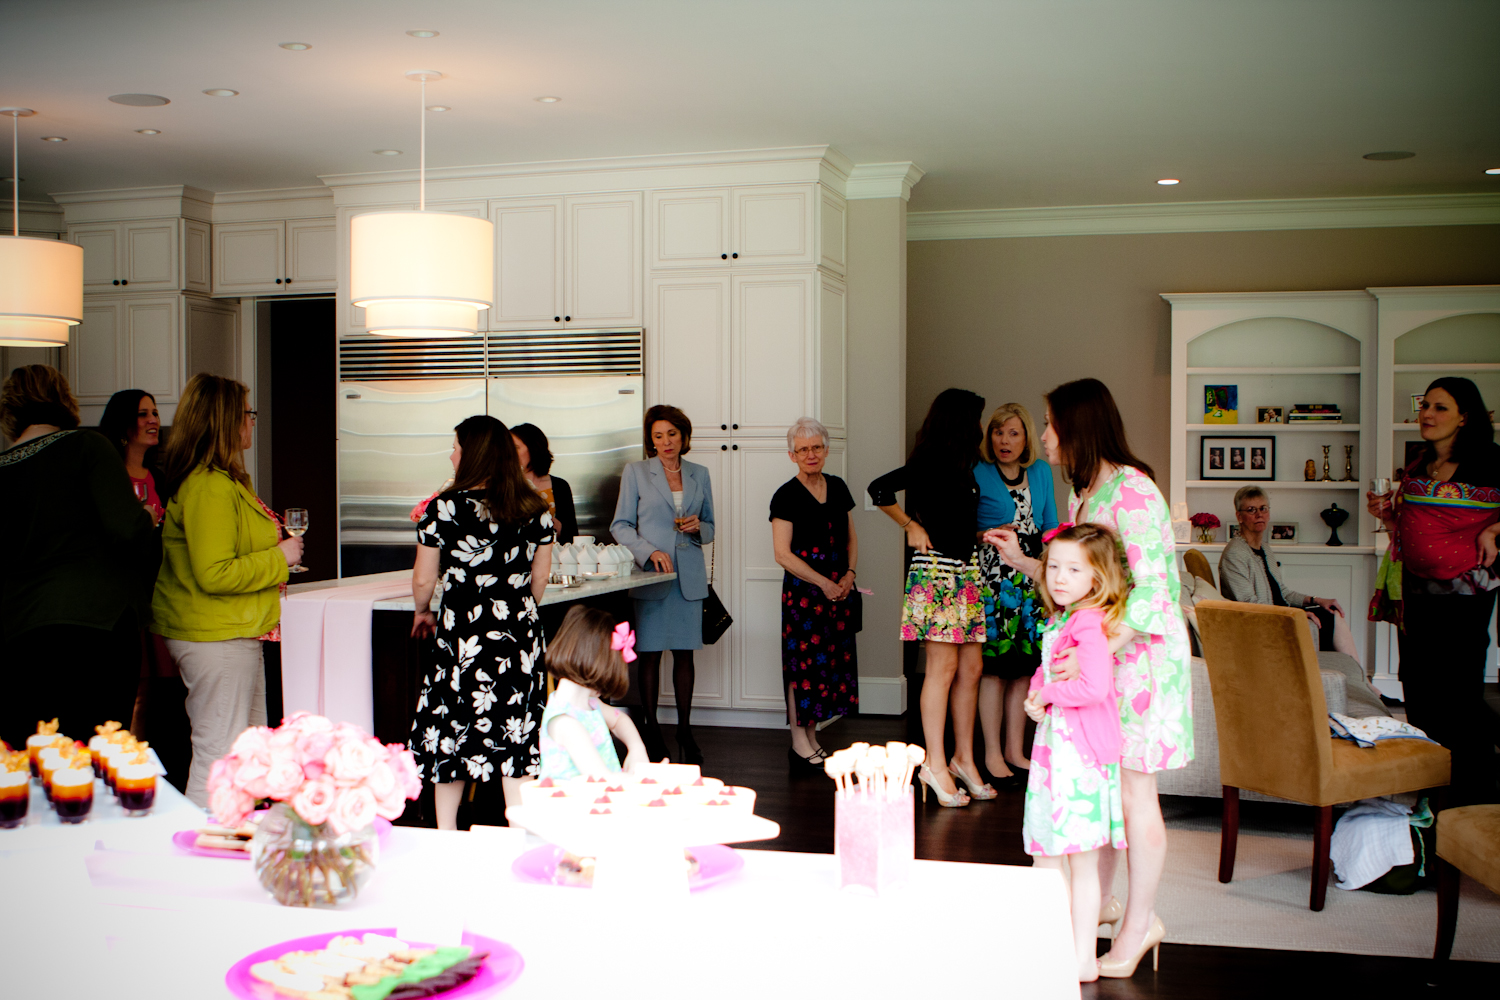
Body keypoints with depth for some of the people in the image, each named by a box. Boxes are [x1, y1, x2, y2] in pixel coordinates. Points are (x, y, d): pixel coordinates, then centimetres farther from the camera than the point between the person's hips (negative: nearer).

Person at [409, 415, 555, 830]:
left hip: (464, 635, -3)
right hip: (520, 637, 3)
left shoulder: (445, 507, -9)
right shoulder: (534, 509, 3)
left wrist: (422, 612, 18)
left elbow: (423, 581, -3)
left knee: (450, 735, 10)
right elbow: (539, 579, 10)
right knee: (517, 736, 5)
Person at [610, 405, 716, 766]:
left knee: (684, 653, 3)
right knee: (649, 652, -1)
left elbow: (710, 527, 19)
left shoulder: (699, 475, 12)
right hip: (651, 575, -2)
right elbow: (620, 526, 2)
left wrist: (698, 526, -5)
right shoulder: (636, 472, 4)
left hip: (690, 576, 2)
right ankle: (651, 730, 9)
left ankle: (685, 730, 10)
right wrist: (649, 551, -12)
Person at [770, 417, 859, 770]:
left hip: (838, 588, 6)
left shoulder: (837, 487, 11)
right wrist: (823, 582, -13)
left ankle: (812, 738, 17)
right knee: (803, 662, -3)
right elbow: (783, 554, -11)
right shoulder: (787, 495, -7)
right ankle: (799, 744, 5)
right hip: (802, 588, -6)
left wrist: (849, 574, 1)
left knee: (830, 659, 7)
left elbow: (851, 537, 18)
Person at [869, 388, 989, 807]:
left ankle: (963, 758, 15)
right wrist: (911, 526, -10)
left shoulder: (963, 468, 15)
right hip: (935, 570, -8)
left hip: (967, 570, 8)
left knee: (971, 669, 7)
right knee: (944, 667, -7)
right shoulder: (927, 465, -10)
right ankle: (935, 764, -2)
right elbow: (879, 489, -20)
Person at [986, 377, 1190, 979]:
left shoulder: (1132, 491, -18)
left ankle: (1140, 921, 14)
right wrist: (1022, 561, 11)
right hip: (1096, 651, 8)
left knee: (1131, 790, 0)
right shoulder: (1081, 494, 11)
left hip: (1138, 652, -8)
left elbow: (1151, 591, -24)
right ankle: (1100, 901, 27)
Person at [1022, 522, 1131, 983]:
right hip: (1053, 742, 10)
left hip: (1082, 751, -10)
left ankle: (1084, 960, 10)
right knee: (1045, 851, 17)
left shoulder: (1089, 623, -18)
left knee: (1082, 858, 0)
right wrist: (1035, 695, 1)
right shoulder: (1058, 620, 11)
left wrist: (1048, 694, -14)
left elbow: (1093, 686, -29)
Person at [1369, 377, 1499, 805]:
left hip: (1464, 592, -6)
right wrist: (1386, 515, 4)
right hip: (1417, 591, 6)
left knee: (1459, 700, -5)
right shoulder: (1416, 468, 14)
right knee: (1418, 695, 8)